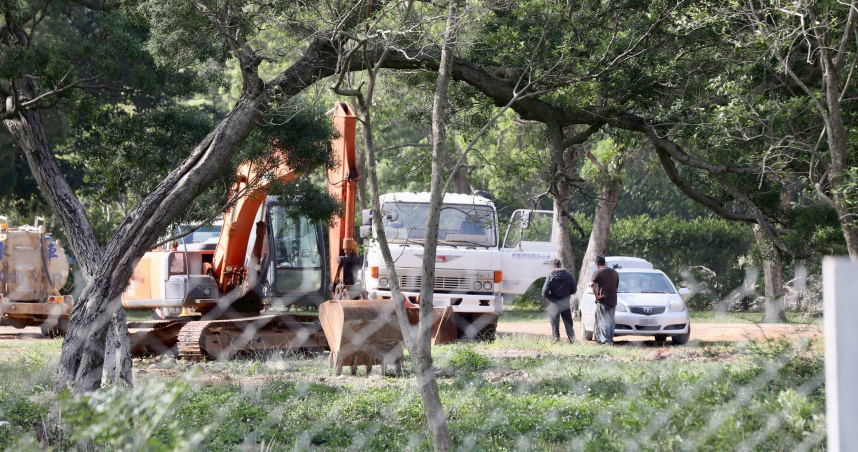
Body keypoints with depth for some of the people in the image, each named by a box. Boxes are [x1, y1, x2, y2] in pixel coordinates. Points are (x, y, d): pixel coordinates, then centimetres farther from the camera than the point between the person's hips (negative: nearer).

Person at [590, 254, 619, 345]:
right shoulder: (614, 272, 12)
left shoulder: (598, 272, -8)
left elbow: (592, 284, -23)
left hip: (603, 300, -6)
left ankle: (607, 341, -12)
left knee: (603, 322, -5)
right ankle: (610, 340, 15)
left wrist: (596, 296, -15)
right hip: (613, 301, 6)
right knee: (611, 322, 13)